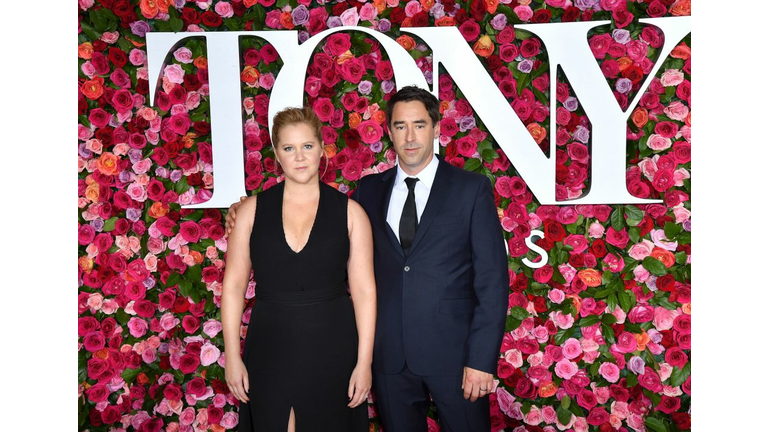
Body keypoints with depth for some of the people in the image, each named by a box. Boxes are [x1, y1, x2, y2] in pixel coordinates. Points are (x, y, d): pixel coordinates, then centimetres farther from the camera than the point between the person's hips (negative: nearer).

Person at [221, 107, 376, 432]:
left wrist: (364, 362, -7)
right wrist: (232, 357, -1)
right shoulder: (252, 210, 0)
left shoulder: (349, 212, -2)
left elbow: (364, 290, -4)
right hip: (269, 351, 1)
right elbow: (233, 286, 1)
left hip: (332, 349, 0)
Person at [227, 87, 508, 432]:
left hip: (454, 352, -3)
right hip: (390, 355, 3)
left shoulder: (472, 188, -3)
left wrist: (482, 359, -11)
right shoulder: (370, 189, 7)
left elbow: (492, 279, -6)